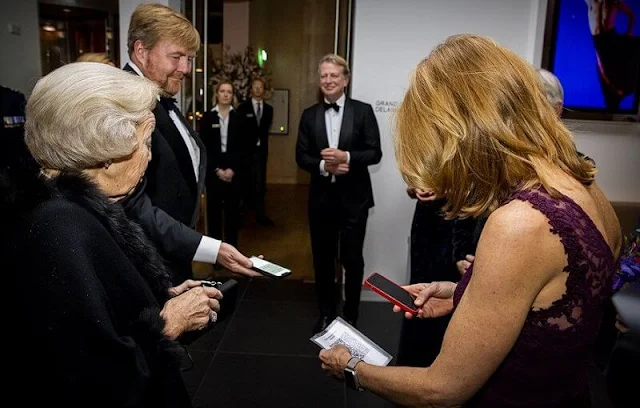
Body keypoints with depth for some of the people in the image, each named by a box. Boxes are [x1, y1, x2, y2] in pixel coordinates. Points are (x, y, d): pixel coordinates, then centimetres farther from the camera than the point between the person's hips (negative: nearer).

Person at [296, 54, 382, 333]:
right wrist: (323, 166, -16)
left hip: (353, 197, -2)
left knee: (352, 259, 8)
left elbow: (375, 153, -7)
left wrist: (346, 157, -23)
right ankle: (326, 314, 31)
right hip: (321, 198, 3)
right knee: (322, 259, 13)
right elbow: (301, 157, 2)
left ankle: (351, 316, 26)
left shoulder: (362, 111, -3)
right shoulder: (309, 115, 5)